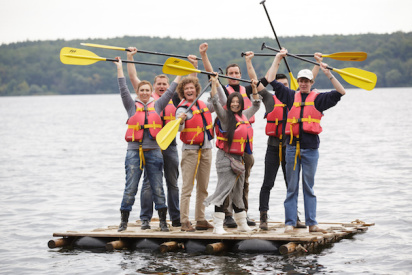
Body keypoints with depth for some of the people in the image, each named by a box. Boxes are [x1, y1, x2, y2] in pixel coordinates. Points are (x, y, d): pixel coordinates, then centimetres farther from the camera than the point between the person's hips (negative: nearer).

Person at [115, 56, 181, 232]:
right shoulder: (132, 106, 8)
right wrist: (119, 67, 2)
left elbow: (170, 92, 14)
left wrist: (180, 74, 16)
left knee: (158, 189, 3)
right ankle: (124, 221, 8)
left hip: (153, 151, 1)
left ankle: (162, 221, 9)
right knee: (130, 189, 0)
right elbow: (123, 89, 2)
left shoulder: (157, 106, 11)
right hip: (134, 151, -1)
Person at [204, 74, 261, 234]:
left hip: (239, 158, 7)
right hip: (226, 157, -7)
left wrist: (254, 89, 22)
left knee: (238, 192, 17)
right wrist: (214, 84, -23)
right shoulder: (225, 116, -5)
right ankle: (218, 225, -13)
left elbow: (256, 105, 28)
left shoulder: (244, 116, 14)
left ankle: (242, 223, 26)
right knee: (223, 190, -12)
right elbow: (215, 103, -18)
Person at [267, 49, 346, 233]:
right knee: (292, 187, 3)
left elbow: (340, 92, -1)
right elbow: (272, 81, 13)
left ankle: (311, 223, 8)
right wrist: (278, 58, 12)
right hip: (292, 147, 1)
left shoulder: (318, 99, 7)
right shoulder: (291, 96, 11)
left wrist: (328, 74, -7)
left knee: (309, 187, 5)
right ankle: (290, 223, 5)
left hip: (311, 148, -1)